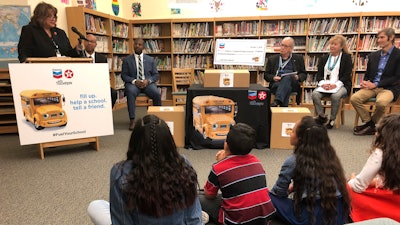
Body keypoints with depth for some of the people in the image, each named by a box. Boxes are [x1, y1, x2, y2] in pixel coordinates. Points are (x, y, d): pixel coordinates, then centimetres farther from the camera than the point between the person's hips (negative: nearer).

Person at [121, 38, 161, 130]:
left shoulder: (150, 59, 13)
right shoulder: (127, 60, 10)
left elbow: (156, 75, 10)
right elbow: (124, 75, 4)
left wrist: (148, 81, -11)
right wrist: (134, 81, -15)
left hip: (148, 83, 1)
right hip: (133, 83, -1)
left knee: (157, 94, -30)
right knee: (130, 92, -35)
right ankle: (132, 120, -32)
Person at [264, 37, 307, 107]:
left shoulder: (298, 58, 22)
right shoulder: (272, 59, 22)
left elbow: (304, 74, 20)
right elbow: (266, 75, 17)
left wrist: (298, 77, -4)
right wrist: (273, 78, -5)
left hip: (293, 84, 0)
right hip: (276, 84, 1)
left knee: (287, 77, -36)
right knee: (286, 87, -36)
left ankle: (277, 101, -54)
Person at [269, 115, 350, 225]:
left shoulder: (293, 161, -9)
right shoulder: (329, 155, 7)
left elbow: (278, 192, 4)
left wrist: (288, 189, 25)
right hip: (339, 215, 7)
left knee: (271, 197, 6)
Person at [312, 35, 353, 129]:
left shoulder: (347, 57, 8)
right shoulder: (324, 58, 20)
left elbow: (347, 76, -2)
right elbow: (319, 75, 12)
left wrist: (335, 84, -17)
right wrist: (323, 83, -9)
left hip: (341, 85, -3)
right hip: (325, 85, 3)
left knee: (335, 96, -36)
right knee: (315, 94, -28)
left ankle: (332, 120, -18)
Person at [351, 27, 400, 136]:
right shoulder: (373, 55, 16)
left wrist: (375, 84, -15)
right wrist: (365, 83, -3)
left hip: (389, 88, -5)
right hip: (372, 87, 5)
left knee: (380, 102, -37)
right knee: (354, 98, -23)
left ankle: (374, 124, -9)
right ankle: (369, 122, -7)